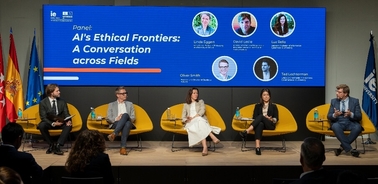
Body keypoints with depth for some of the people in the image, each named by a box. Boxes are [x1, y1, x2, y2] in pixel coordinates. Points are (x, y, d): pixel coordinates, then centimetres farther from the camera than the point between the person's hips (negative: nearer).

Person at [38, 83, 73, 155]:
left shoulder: (62, 102, 3)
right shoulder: (43, 103, -7)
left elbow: (66, 114, -1)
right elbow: (43, 118, -12)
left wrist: (68, 121, -26)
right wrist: (53, 123, -29)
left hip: (60, 123, 2)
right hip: (49, 123, -1)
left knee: (69, 126, -30)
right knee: (41, 125, -34)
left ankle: (57, 146, -30)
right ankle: (51, 145, -15)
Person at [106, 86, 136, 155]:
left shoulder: (130, 104, 26)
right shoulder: (111, 105, 22)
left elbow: (133, 117, 16)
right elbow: (108, 118, 11)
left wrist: (123, 118, -7)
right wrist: (116, 119, -11)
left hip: (128, 123, 1)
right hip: (115, 124, -1)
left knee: (125, 115, -39)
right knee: (125, 115, -38)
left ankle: (123, 147, -51)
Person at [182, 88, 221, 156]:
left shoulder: (201, 102, 23)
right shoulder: (186, 104, 26)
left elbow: (202, 111, 3)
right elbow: (183, 116, 16)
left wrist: (193, 118, -13)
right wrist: (187, 120, -10)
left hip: (201, 120, 0)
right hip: (191, 123, 0)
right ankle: (213, 137, -56)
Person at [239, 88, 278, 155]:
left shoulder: (273, 106, 15)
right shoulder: (258, 106, 18)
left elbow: (276, 119, 8)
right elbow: (254, 117, 8)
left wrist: (271, 119, -14)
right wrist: (264, 118, -12)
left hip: (270, 125, 0)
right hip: (259, 123, 1)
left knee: (261, 116, -33)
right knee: (260, 124, -40)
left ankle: (247, 131, -49)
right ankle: (257, 147, -57)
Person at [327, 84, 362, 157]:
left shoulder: (355, 101, 6)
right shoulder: (333, 101, 10)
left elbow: (359, 117, 1)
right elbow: (329, 116, 6)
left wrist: (351, 114, -21)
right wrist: (334, 115, -19)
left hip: (351, 123, 0)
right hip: (338, 123, 0)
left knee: (358, 127, -35)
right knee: (335, 126, -37)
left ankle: (342, 147, -24)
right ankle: (349, 149, -35)